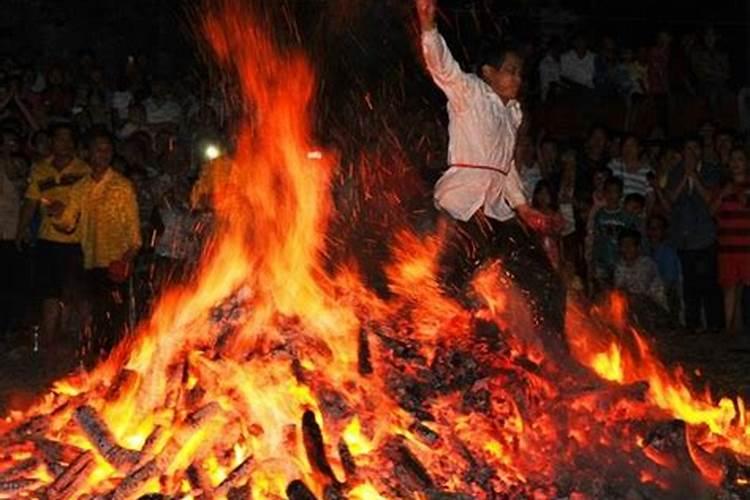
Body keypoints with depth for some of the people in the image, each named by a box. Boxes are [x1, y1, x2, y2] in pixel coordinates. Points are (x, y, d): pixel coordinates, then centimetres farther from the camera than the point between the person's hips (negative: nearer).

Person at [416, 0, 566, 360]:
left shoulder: (512, 111, 23)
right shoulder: (468, 93, 2)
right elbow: (441, 65, -15)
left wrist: (521, 205, 23)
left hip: (497, 210, 8)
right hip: (462, 205, -8)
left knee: (545, 283, 8)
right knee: (447, 290, -15)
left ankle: (559, 359, 18)